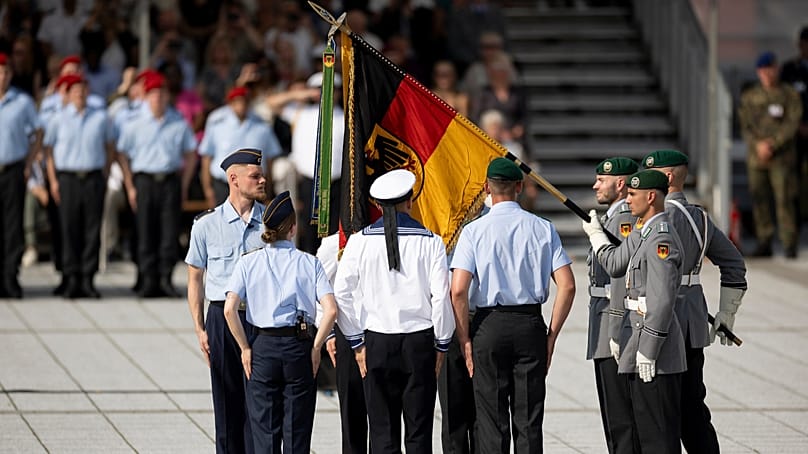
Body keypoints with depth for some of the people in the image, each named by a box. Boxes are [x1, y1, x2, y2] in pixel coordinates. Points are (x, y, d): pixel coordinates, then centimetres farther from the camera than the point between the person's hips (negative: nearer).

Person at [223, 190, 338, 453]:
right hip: (300, 347, 0)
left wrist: (245, 348, -1)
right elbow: (330, 310, -12)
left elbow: (229, 309, -10)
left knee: (265, 432, 5)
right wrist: (316, 347, -1)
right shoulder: (309, 263, -1)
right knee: (297, 432, 5)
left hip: (263, 346, 0)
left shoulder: (249, 262, 1)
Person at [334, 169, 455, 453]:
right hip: (419, 342, -1)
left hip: (377, 342, 1)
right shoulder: (430, 242, -4)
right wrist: (441, 344, 6)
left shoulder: (360, 241, -1)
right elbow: (441, 296, -5)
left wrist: (357, 342, 5)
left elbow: (342, 293, -3)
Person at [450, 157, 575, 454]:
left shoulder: (474, 230, -4)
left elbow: (458, 291, -11)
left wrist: (464, 339, -2)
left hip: (489, 325, -2)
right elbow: (567, 286, -2)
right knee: (529, 419, 6)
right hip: (531, 324, 2)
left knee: (491, 419, 4)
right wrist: (552, 335, 5)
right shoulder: (542, 229, 2)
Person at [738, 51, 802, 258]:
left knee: (784, 200, -9)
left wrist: (773, 142, -13)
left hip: (782, 157, -3)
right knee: (759, 200, 3)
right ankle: (764, 242, 11)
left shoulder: (790, 95, 4)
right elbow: (745, 125, 5)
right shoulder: (749, 97, 11)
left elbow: (793, 123, -3)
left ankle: (789, 245, -6)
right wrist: (758, 144, -11)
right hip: (756, 156, 3)